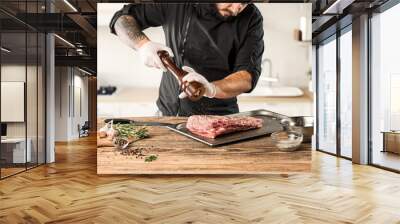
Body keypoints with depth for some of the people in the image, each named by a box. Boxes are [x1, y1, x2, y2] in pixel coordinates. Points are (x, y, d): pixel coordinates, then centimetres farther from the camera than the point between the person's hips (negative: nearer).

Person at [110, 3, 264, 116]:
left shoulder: (251, 19, -8)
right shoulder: (175, 6, -7)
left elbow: (248, 75, -15)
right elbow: (122, 18, 2)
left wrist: (212, 88, -35)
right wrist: (143, 44, -19)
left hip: (218, 121, 0)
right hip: (169, 112, 1)